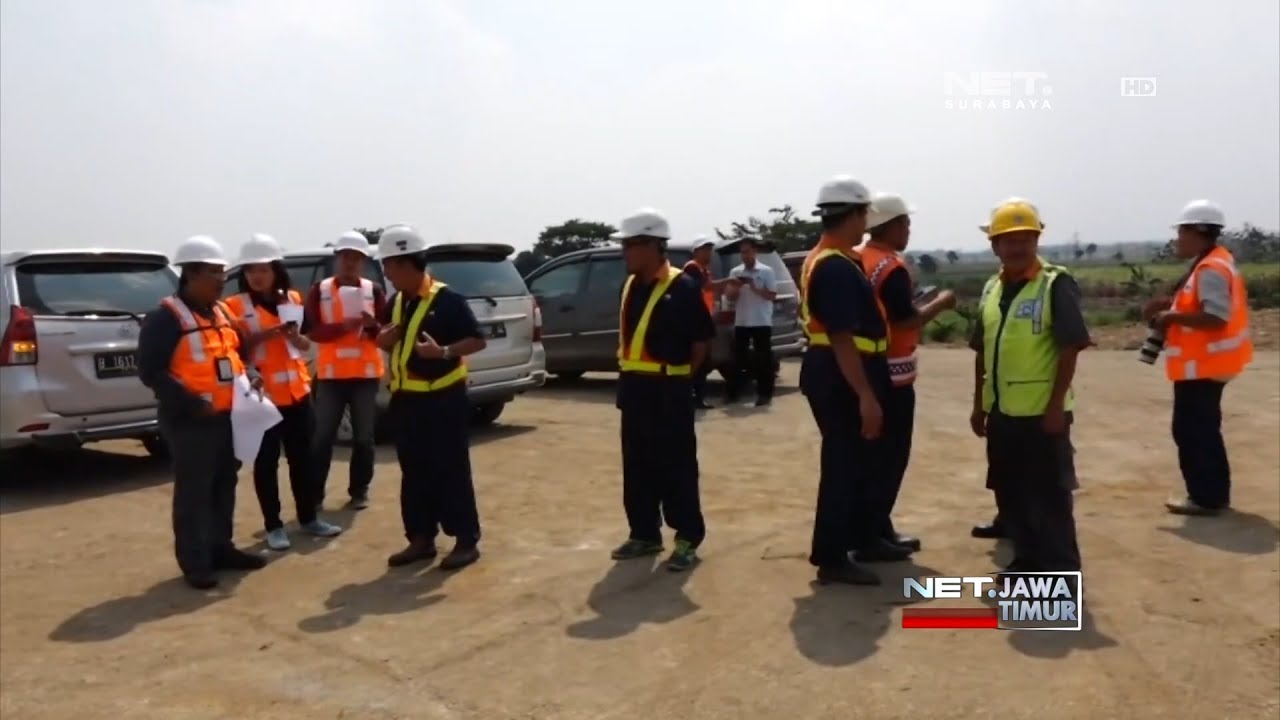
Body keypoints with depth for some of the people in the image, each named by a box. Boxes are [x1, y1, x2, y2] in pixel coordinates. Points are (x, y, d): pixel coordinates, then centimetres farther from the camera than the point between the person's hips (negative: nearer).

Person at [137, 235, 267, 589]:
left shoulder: (221, 312, 14)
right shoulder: (166, 317, -11)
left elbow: (238, 352, 24)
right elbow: (150, 370, -16)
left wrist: (250, 374, 3)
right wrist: (189, 404, -21)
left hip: (228, 415, 8)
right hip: (190, 421, -8)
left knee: (224, 486, 15)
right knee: (194, 492, -2)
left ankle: (221, 548, 28)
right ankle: (195, 562, 7)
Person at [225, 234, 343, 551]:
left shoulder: (294, 299, 8)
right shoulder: (234, 306, -4)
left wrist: (293, 336, -7)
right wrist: (261, 336, -20)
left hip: (297, 389, 4)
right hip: (262, 393, -4)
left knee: (303, 457, 11)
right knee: (266, 462, 3)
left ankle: (308, 518, 24)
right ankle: (273, 526, 14)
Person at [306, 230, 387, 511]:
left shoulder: (374, 290, 4)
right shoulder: (319, 291, 3)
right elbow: (313, 331, -6)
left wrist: (373, 325, -22)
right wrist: (343, 326, -23)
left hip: (366, 373, 1)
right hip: (330, 374, 0)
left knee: (364, 437, 5)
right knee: (322, 436, 4)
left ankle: (359, 491, 16)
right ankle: (315, 494, 14)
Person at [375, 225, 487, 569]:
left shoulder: (448, 300, -11)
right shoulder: (395, 303, 11)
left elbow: (477, 340, -12)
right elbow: (384, 342, 21)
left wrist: (444, 351, -27)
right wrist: (385, 335, -2)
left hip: (443, 398, -7)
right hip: (406, 398, 7)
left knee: (451, 471, -2)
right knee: (414, 472, 12)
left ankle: (466, 541, 7)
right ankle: (421, 538, 22)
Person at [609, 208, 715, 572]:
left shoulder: (681, 287, -13)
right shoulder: (630, 286, 10)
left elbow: (701, 340, -9)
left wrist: (679, 375, -1)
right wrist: (627, 372, 11)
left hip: (667, 391, -8)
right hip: (633, 387, 8)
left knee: (675, 467, 0)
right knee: (637, 466, 13)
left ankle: (688, 538, 12)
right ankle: (644, 534, 26)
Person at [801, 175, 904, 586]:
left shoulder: (825, 260, 14)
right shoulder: (836, 267, -20)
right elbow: (842, 338, -26)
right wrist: (866, 396, -26)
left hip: (840, 374, 11)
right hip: (840, 378, -11)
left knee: (862, 460, 20)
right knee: (843, 464, -2)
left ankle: (865, 539, 34)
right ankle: (831, 558, 8)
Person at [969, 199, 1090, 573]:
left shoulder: (1056, 284, -9)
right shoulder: (991, 289, 10)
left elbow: (1070, 348, -13)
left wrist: (1057, 404, -16)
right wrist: (978, 404, 13)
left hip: (1041, 411, -6)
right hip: (1001, 411, 7)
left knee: (1049, 495, 1)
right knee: (1010, 493, 14)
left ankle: (1061, 572, 12)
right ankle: (1027, 560, 29)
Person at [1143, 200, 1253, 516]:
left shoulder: (1211, 269, -20)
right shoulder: (1212, 262, 13)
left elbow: (1215, 318, -27)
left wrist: (1173, 317, -18)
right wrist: (1171, 304, 9)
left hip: (1201, 365, -11)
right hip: (1205, 362, 11)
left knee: (1192, 429, -4)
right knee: (1202, 428, 17)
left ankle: (1205, 497, 4)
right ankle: (1214, 493, 26)